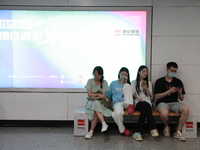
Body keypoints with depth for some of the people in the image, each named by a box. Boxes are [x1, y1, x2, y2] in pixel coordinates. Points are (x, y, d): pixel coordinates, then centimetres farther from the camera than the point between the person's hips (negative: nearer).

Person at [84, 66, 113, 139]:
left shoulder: (104, 82, 5)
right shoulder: (90, 81, 4)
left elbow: (103, 95, -3)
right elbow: (89, 94, -3)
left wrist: (96, 98, -21)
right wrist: (98, 94, -17)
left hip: (100, 102, 0)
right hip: (91, 101, 0)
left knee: (96, 111, -33)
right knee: (95, 104, -36)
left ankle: (91, 131, -31)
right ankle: (104, 123, -41)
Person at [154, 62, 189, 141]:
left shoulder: (178, 82, 13)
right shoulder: (159, 81, 4)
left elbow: (181, 99, 15)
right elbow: (157, 96, -4)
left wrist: (180, 93, -8)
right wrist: (169, 91, -12)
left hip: (174, 103, 3)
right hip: (162, 102, -3)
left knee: (186, 109, -29)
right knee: (164, 113, -37)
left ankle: (177, 132, -12)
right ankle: (166, 127, 1)